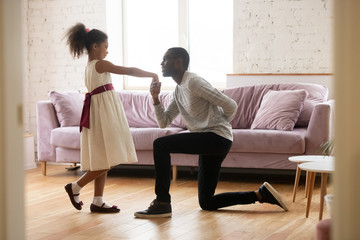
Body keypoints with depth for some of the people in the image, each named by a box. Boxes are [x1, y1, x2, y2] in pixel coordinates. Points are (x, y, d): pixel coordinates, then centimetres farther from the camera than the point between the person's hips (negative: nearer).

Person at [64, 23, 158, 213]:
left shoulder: (89, 67, 16)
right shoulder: (100, 64, -12)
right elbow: (129, 71, -15)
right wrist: (152, 75, -4)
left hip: (100, 112, 10)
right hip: (104, 112, -10)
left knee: (103, 161, 9)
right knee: (107, 160, -7)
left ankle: (98, 202, 11)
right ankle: (75, 187, 2)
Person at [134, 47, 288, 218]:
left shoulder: (193, 82, -12)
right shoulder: (178, 90, 18)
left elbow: (230, 105, -14)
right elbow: (163, 122, 15)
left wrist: (219, 126, 2)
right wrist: (155, 98, 1)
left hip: (217, 138, -10)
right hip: (207, 142, 10)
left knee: (160, 144, -20)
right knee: (206, 203, 13)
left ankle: (162, 203, -16)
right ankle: (261, 194, 18)